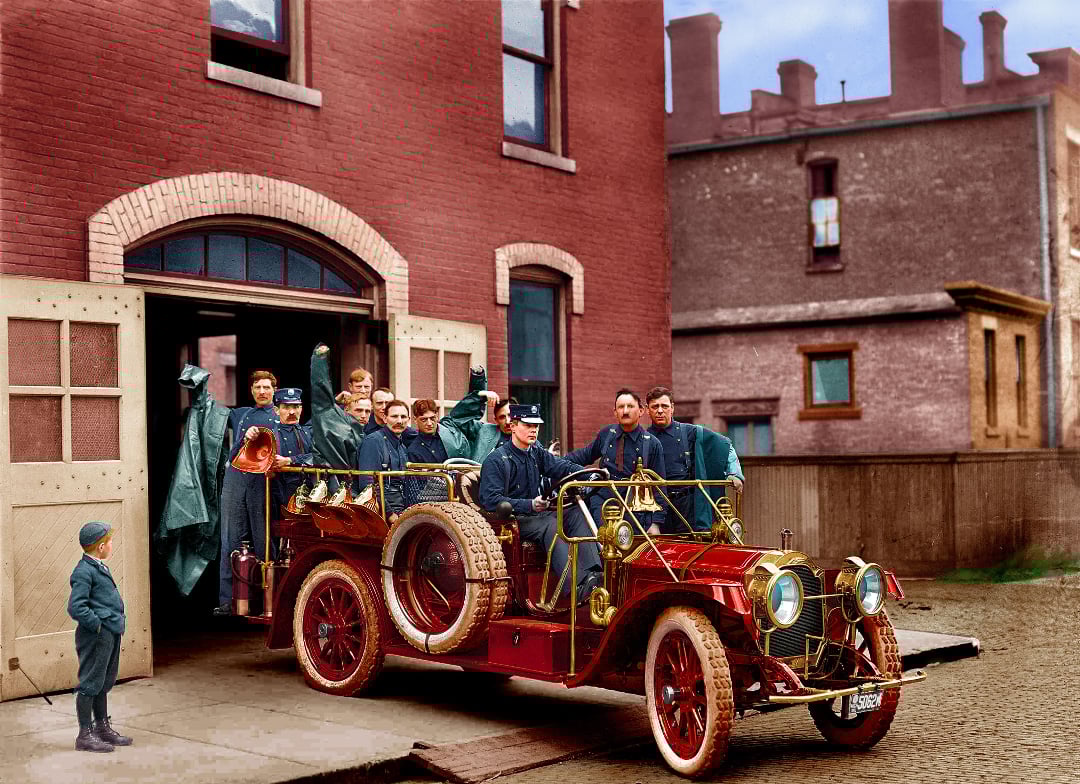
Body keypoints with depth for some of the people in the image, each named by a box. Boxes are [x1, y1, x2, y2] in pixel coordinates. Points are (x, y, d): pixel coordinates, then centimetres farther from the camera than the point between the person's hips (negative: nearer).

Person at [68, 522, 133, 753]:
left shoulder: (99, 567, 14)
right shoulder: (84, 572, -17)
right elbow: (76, 607, -23)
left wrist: (117, 622, 15)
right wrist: (97, 625, -18)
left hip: (111, 634, 10)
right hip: (96, 637, -10)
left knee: (104, 683, 18)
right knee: (90, 684, -1)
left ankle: (103, 727, 30)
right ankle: (85, 735, 6)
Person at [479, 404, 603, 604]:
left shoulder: (537, 454, 15)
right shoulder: (496, 460, -8)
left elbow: (563, 466, 1)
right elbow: (490, 500, -19)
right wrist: (529, 505, -30)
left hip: (537, 514, 7)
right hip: (512, 520, -7)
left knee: (577, 514, -16)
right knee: (550, 525, -33)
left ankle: (593, 573, -32)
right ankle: (578, 586, -47)